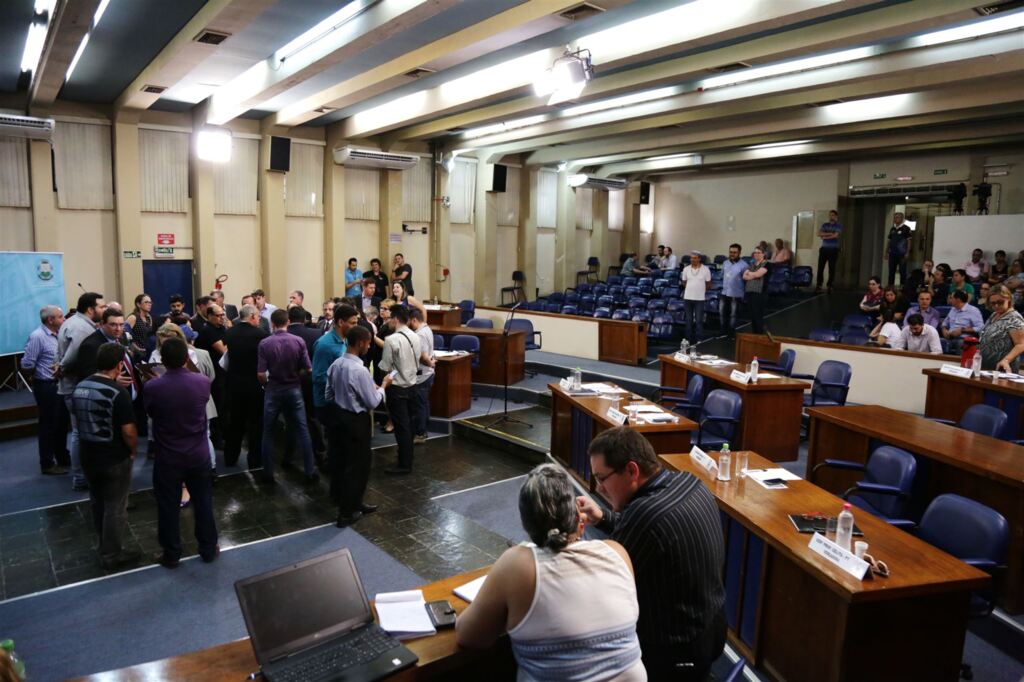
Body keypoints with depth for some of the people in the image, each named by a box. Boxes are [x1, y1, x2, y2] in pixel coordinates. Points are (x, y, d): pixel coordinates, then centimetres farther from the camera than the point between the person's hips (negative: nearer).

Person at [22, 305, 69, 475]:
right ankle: (47, 464, 15)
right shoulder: (37, 336, -17)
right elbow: (26, 365, -18)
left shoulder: (56, 335, 8)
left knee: (61, 423, 17)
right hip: (46, 386, -8)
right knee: (49, 425, 3)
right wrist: (38, 377, -2)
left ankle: (63, 458, 30)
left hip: (59, 384, 8)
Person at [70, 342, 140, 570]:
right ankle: (111, 555, 18)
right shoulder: (118, 392, -24)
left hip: (88, 456, 7)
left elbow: (78, 419, 11)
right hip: (114, 459, -7)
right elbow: (128, 431, -23)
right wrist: (133, 451, -5)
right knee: (114, 507, 7)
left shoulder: (79, 387, -1)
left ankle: (105, 545, 38)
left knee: (97, 503, 22)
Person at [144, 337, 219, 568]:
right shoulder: (203, 382, -14)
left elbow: (151, 413, 1)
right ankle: (208, 549, 29)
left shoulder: (153, 387, -20)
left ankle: (171, 555, 28)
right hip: (199, 454, 2)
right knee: (203, 502, 16)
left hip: (168, 457, -2)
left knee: (168, 506, 14)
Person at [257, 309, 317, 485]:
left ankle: (268, 473, 16)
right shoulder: (299, 341, -8)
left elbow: (261, 374, -14)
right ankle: (310, 472, 11)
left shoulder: (264, 343, -11)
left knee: (268, 432, 12)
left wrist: (267, 385, 7)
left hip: (274, 390, -1)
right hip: (294, 389, 1)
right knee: (303, 430, 9)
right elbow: (308, 369, -7)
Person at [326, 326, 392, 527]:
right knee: (356, 465, 5)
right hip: (356, 421, -8)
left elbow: (329, 395, 9)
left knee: (339, 460, 19)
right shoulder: (360, 370, -25)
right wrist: (383, 386, -3)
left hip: (337, 416, 8)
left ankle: (344, 501, 38)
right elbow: (373, 402, -18)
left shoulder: (335, 364, -1)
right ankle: (347, 513, 15)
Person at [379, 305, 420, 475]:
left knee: (401, 427, -1)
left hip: (397, 388, -7)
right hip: (412, 385, 7)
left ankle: (404, 465, 6)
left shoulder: (392, 340, -19)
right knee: (408, 424, 15)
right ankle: (407, 459, 25)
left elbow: (385, 367, -15)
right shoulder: (415, 337, 3)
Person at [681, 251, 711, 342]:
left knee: (699, 320, -1)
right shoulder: (686, 269, 0)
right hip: (688, 297, 2)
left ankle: (699, 340, 5)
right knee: (689, 320, 10)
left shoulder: (705, 269, -6)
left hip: (699, 298, -2)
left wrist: (700, 290, 12)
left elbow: (708, 283, 5)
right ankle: (689, 339, 19)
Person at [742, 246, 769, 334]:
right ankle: (754, 334, 15)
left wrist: (749, 273, 3)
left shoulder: (766, 264, -1)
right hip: (749, 292, 6)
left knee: (758, 315, -7)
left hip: (758, 293, -6)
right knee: (752, 315, 8)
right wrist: (754, 276, -9)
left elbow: (757, 274, -15)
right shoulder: (751, 265, 18)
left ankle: (760, 335, -1)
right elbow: (744, 276, 6)